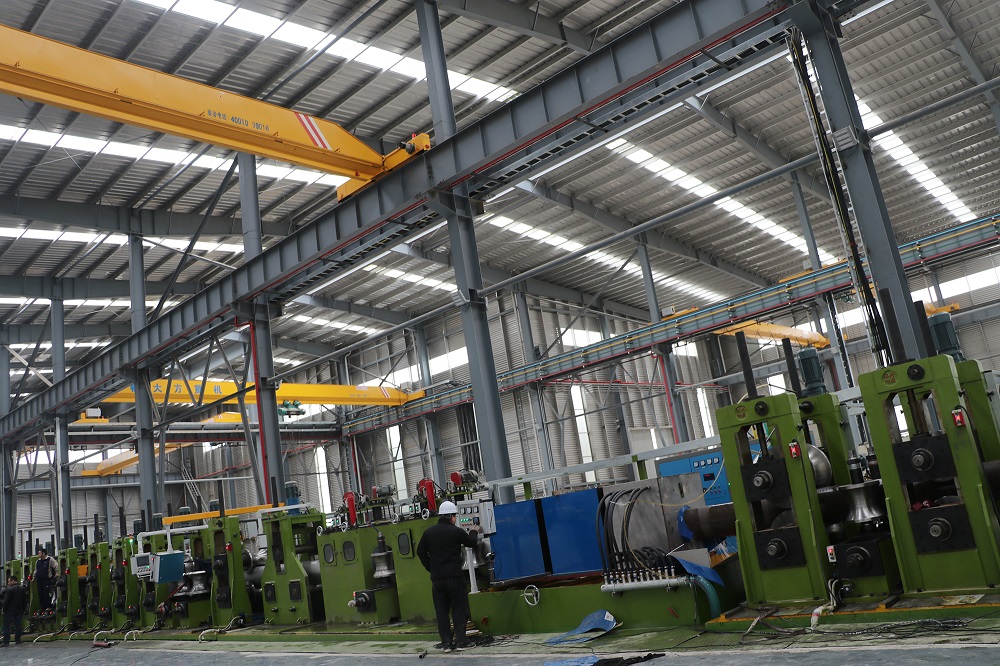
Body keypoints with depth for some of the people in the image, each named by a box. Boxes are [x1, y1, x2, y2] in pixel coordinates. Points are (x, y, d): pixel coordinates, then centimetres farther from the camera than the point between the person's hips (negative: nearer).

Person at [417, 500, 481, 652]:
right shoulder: (456, 531, -8)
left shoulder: (429, 532, 4)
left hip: (436, 577, 4)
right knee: (459, 609, 6)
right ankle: (460, 641, 6)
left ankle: (446, 642, 9)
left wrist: (431, 568, 13)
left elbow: (420, 551, 8)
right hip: (455, 577, -4)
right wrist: (474, 532, 28)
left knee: (441, 611, 9)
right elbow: (472, 543, 7)